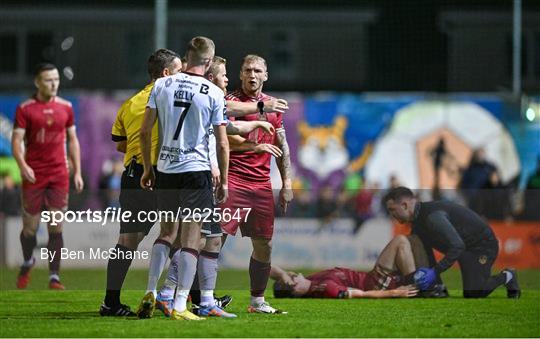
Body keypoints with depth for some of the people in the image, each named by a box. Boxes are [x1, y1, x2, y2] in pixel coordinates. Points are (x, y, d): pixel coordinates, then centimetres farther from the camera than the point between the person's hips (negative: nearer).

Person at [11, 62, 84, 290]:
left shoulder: (65, 107, 7)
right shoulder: (25, 109, -3)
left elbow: (72, 140, 14)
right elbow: (16, 141, -6)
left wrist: (78, 172, 8)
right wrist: (23, 165, -23)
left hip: (59, 177, 2)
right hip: (33, 176, -2)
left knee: (56, 228, -4)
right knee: (30, 227, 5)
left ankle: (54, 277, -1)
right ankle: (27, 262, 33)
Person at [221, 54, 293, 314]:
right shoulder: (231, 101, -3)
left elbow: (282, 146, 20)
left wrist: (287, 183, 16)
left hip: (262, 185, 6)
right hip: (233, 181, -6)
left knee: (264, 245, 9)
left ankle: (257, 300, 21)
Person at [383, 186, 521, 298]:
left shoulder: (433, 216, -28)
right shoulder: (417, 224, 5)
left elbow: (457, 246, -34)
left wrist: (435, 272, -36)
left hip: (482, 244, -10)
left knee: (473, 292, -22)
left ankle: (507, 277, 3)